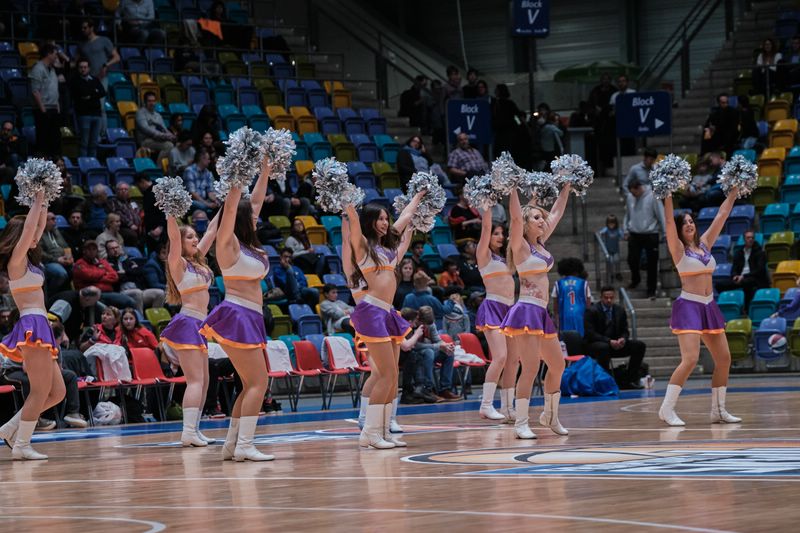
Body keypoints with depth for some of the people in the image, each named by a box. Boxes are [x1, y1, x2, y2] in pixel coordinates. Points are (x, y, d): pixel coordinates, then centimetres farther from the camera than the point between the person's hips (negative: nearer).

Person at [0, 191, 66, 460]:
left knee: (57, 392, 9)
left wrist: (43, 202, 19)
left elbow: (39, 227, 27)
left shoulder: (28, 259, 18)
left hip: (39, 327, 10)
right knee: (41, 391, -9)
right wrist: (37, 201, -7)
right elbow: (30, 228, -15)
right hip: (32, 325, -10)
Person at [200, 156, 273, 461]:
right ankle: (244, 446, -18)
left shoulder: (248, 246, 15)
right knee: (258, 383, -14)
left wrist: (265, 172, 23)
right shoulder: (228, 243, -6)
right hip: (236, 316, -9)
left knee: (253, 385, 10)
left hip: (250, 319, 9)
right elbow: (230, 207, -17)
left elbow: (255, 202, 23)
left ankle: (231, 445, 13)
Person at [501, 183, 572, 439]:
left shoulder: (541, 244, 15)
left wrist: (567, 186, 22)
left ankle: (550, 415, 30)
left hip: (542, 313, 9)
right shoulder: (521, 246, -5)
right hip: (527, 310, -9)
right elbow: (516, 216, -20)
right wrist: (513, 186, -23)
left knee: (557, 365, 15)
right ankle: (521, 424, -11)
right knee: (531, 367, -13)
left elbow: (557, 213, 23)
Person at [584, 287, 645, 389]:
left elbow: (625, 331, 10)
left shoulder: (620, 311, 8)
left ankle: (630, 381, -9)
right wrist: (609, 341, -28)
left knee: (639, 345, -10)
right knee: (604, 347, -41)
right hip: (595, 345, -6)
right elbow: (590, 334, -17)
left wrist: (622, 339, -16)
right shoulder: (591, 311, -10)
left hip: (615, 343, 6)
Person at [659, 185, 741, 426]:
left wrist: (734, 192, 14)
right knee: (690, 359, -18)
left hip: (709, 307, 7)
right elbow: (669, 221, -16)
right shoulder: (678, 249, -3)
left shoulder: (705, 244, 12)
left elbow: (722, 215, 15)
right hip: (688, 306, -7)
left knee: (724, 359, 6)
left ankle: (718, 410, 15)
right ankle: (667, 409, -12)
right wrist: (667, 194, -23)